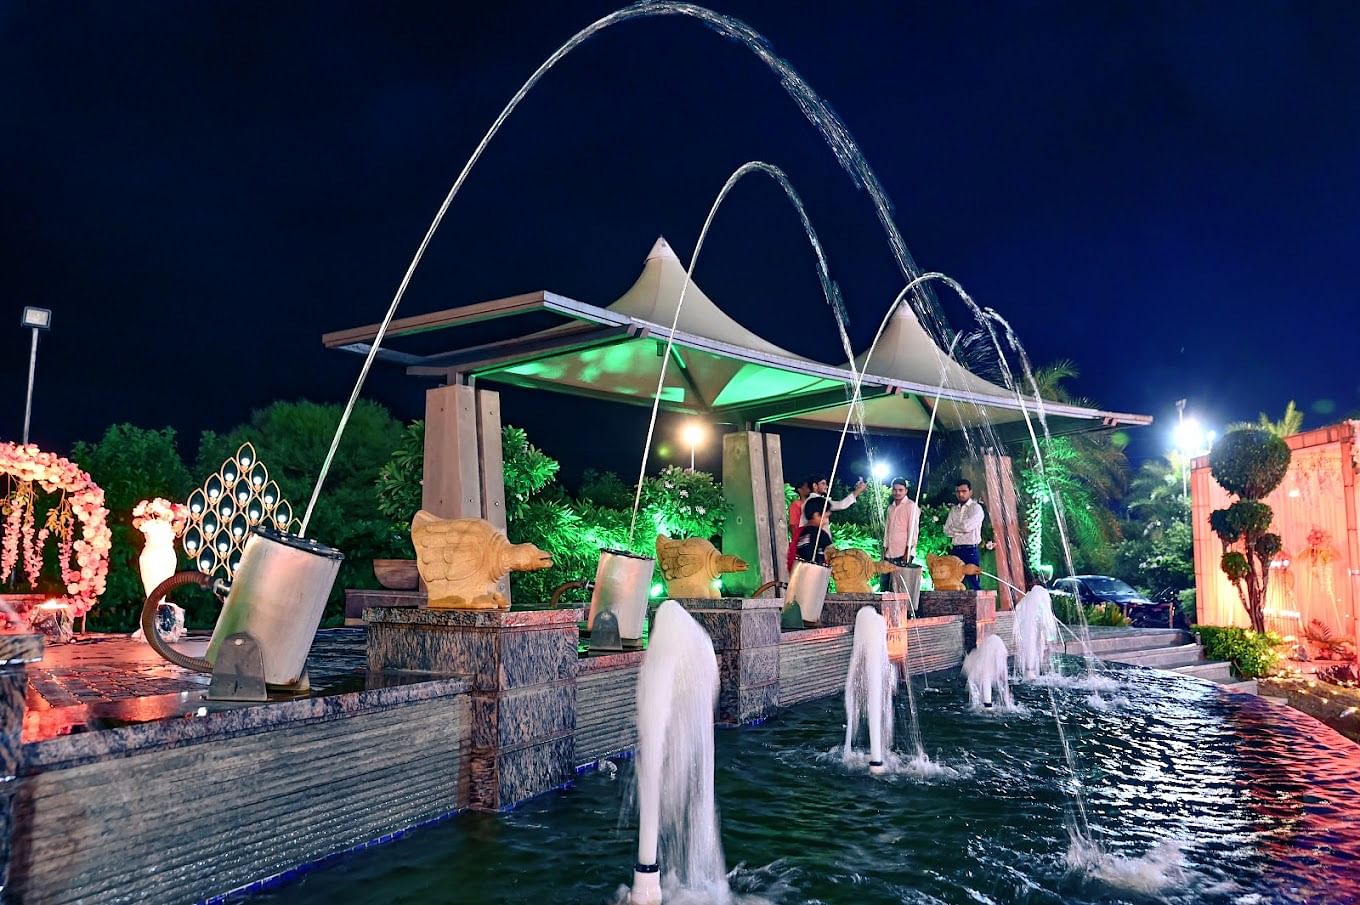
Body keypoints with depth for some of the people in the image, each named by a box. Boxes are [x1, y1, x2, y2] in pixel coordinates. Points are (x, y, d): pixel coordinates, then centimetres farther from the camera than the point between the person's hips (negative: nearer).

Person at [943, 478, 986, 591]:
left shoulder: (976, 508, -1)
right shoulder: (953, 509, 15)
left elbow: (967, 526, -15)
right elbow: (947, 531, 6)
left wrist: (954, 527, 1)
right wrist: (961, 530, -8)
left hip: (970, 550, -5)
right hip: (955, 550, 6)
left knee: (973, 584, -5)